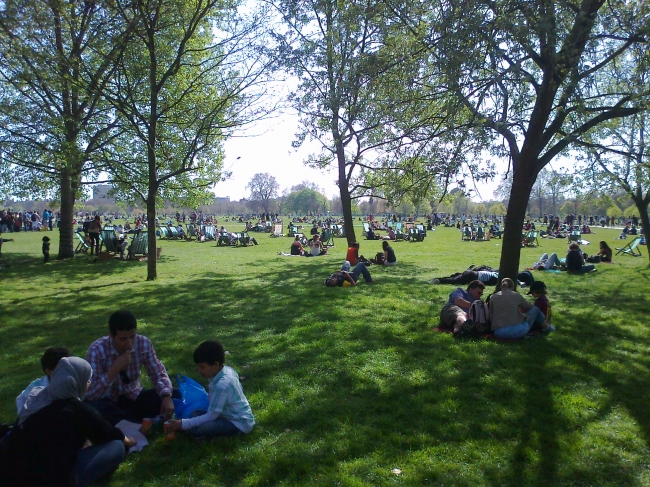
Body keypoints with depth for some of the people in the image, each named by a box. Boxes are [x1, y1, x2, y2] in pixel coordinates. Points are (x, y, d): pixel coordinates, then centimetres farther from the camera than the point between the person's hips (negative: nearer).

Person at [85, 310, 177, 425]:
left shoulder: (143, 344, -15)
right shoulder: (97, 350, -22)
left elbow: (159, 374, -8)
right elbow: (90, 394, -26)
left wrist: (167, 397, -28)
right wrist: (114, 370, -36)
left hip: (133, 398, 3)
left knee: (175, 395, -18)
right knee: (91, 406, -37)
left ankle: (123, 422, -16)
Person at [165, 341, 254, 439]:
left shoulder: (222, 385, -29)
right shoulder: (228, 370, -3)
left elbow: (210, 417, -22)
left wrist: (183, 424, -20)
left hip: (239, 424, -9)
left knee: (195, 429, -24)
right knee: (195, 413, 9)